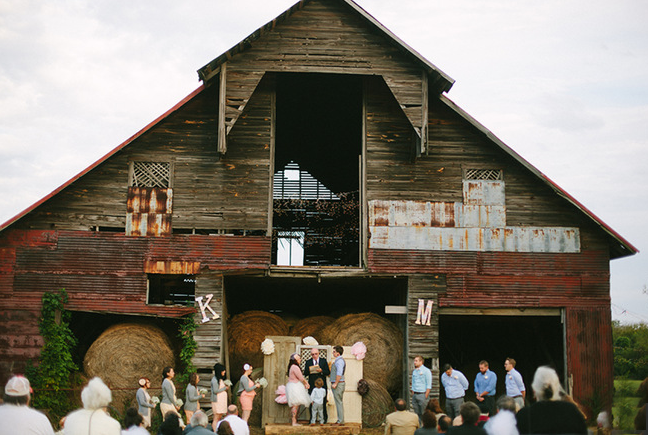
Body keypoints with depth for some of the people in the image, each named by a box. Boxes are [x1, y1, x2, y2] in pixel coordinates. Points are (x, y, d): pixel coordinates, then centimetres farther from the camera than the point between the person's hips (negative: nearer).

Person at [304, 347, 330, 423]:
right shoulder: (308, 362, 9)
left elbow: (328, 372, 1)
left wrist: (321, 371, -17)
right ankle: (312, 419, 6)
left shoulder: (323, 361, 7)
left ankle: (325, 417, 19)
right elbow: (305, 374, 4)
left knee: (322, 402, 1)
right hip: (312, 385, 1)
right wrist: (309, 371, -17)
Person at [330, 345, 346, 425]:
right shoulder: (338, 360, 18)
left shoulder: (339, 361, -15)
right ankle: (341, 420, 15)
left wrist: (335, 383, -22)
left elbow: (339, 374, -22)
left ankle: (340, 421, -7)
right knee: (340, 402, 11)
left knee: (339, 402, -8)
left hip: (338, 383, -11)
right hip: (338, 383, 11)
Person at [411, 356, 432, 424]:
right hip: (415, 395, 6)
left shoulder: (426, 371, -5)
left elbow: (429, 386, -8)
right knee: (417, 414, 6)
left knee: (424, 414, -6)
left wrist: (425, 397, -14)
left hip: (422, 394, -6)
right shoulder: (414, 371, 14)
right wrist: (413, 396, 11)